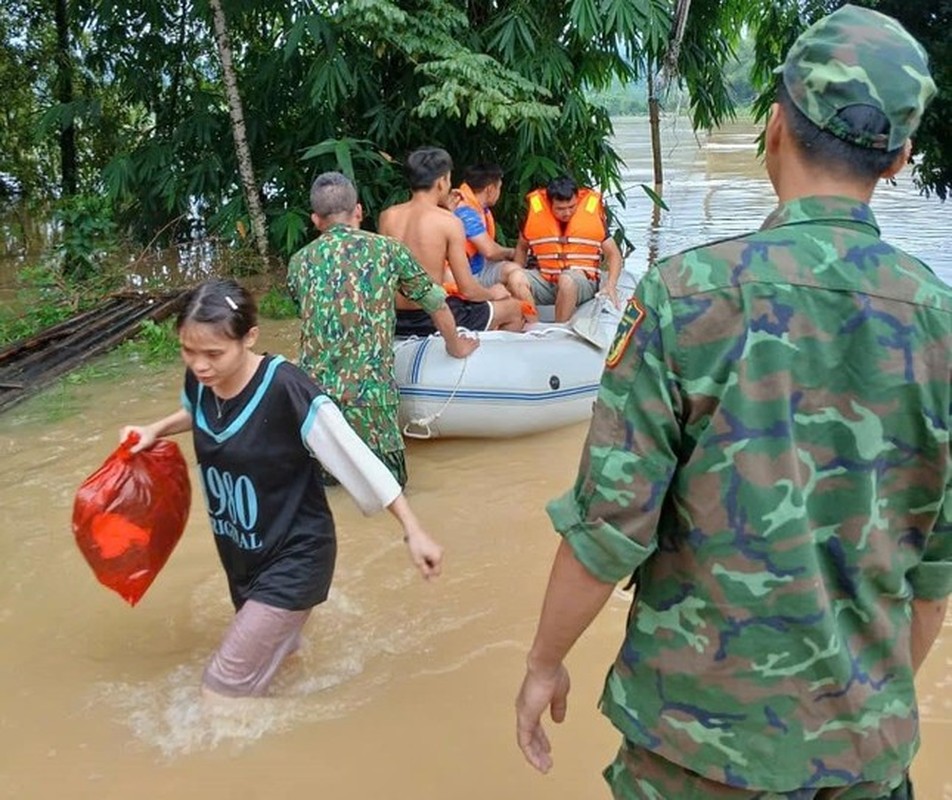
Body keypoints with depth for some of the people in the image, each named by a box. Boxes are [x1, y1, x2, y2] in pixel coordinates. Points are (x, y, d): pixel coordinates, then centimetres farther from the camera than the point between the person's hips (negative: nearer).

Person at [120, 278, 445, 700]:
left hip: (294, 557, -7)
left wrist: (413, 531, -19)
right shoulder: (199, 380, -10)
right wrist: (154, 430, -1)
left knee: (222, 689, -8)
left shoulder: (287, 390, -29)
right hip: (239, 554, 7)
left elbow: (358, 459, -22)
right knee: (271, 650, 30)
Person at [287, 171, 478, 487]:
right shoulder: (388, 250, 2)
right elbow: (437, 306, 12)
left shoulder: (299, 261, 8)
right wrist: (456, 347, 31)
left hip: (313, 389, 3)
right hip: (370, 392, -3)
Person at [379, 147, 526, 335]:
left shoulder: (387, 216, 1)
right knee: (513, 308, 17)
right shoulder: (449, 222, -14)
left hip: (394, 320, 6)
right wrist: (492, 293, 10)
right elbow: (468, 290, -13)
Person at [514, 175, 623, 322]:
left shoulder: (592, 211, -6)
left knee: (567, 279, -36)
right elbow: (522, 247, 16)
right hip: (545, 280, 3)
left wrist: (611, 285, -16)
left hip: (582, 281, -2)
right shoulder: (535, 209, -1)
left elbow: (613, 254, 1)